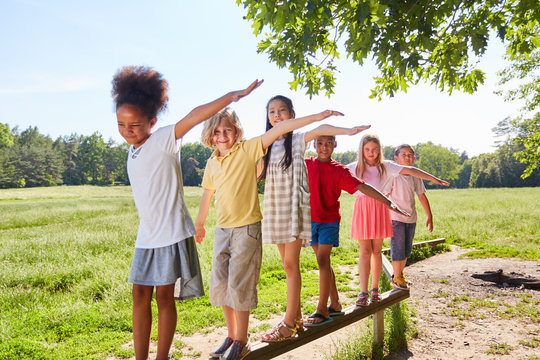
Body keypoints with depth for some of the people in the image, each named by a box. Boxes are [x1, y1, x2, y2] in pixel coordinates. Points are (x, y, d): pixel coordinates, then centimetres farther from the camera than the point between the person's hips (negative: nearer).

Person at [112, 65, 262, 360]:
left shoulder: (163, 140, -11)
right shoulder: (132, 150, 10)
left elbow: (195, 116, -26)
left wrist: (232, 95, -35)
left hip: (172, 233, -6)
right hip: (146, 235, 7)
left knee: (164, 295, 3)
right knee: (140, 294, 7)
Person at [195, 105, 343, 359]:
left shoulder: (248, 149, -7)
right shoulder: (212, 163, 9)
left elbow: (280, 129, -15)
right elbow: (207, 195, 22)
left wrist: (318, 116, -21)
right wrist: (199, 224, 33)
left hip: (247, 228, -6)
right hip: (222, 230, 6)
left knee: (239, 284, -4)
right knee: (219, 284, 8)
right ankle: (231, 336, 27)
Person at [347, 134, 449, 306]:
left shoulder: (386, 166, 4)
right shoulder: (355, 167, 6)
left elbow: (409, 171, -3)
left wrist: (433, 178, -8)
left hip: (379, 208, 0)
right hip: (362, 208, 0)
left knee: (376, 250, 6)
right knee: (364, 251, -2)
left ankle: (375, 288, 19)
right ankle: (363, 292, 1)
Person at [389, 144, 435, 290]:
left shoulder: (415, 176, 7)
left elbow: (422, 197, 12)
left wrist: (430, 216, 11)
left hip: (411, 218, 5)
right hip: (396, 217, -5)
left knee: (407, 249, 13)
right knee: (397, 248, -2)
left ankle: (400, 274, 28)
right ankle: (396, 277, 10)